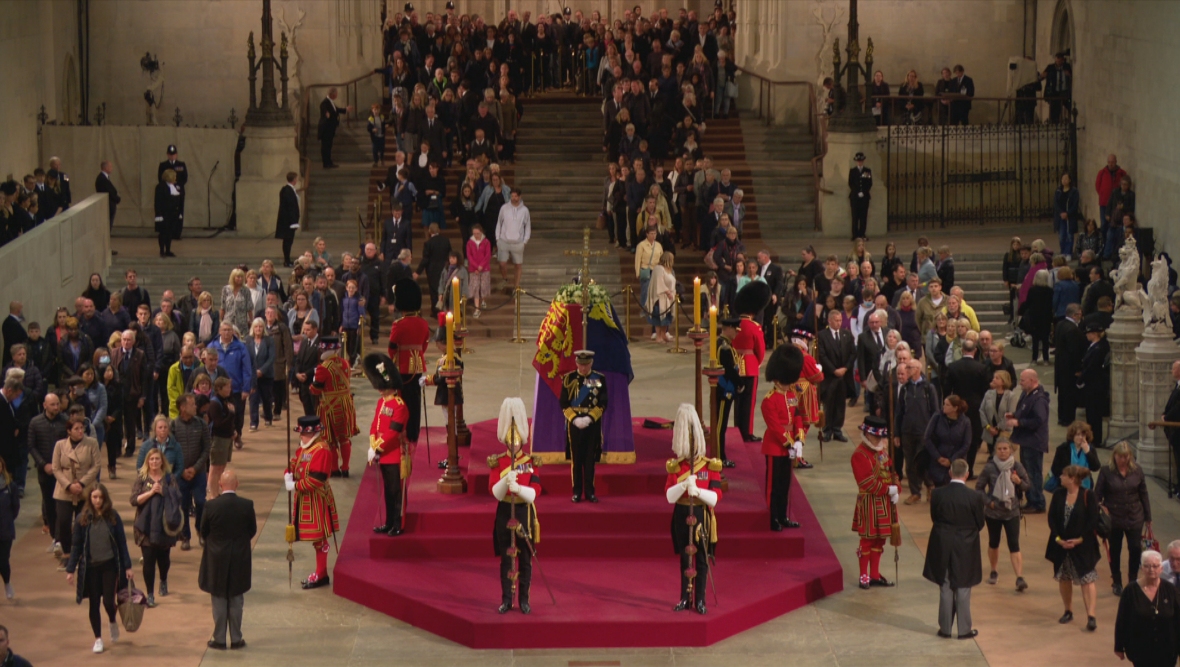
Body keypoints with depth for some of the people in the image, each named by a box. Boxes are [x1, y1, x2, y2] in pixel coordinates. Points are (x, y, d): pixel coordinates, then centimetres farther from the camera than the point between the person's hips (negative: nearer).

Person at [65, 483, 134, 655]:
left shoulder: (113, 517, -3)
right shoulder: (82, 519, -4)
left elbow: (122, 543, 1)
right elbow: (76, 546, 1)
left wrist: (128, 566, 0)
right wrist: (71, 569, -2)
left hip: (110, 565, 0)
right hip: (90, 567, 1)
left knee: (108, 601, -7)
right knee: (94, 603, 6)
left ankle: (112, 622, 27)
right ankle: (98, 639, 19)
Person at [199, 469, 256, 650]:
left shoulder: (211, 506, -14)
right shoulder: (247, 505, -11)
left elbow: (203, 532, -3)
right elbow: (253, 530, 0)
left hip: (217, 560, -1)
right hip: (240, 559, 1)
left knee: (219, 601, 8)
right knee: (236, 601, 11)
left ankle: (219, 639, 12)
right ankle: (236, 639, 15)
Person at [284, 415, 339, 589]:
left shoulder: (321, 450, -20)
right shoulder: (304, 448, 11)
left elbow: (316, 479, -24)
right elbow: (294, 463, 15)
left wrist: (295, 486, -19)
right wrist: (288, 475, -7)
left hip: (316, 500, -10)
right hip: (305, 498, 10)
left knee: (319, 538, -1)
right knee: (315, 537, 16)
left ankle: (321, 576, 6)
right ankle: (320, 573, 25)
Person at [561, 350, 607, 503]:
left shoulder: (600, 379, 1)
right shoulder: (569, 379, 0)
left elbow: (603, 404, -1)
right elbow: (564, 403, 0)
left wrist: (589, 418, -13)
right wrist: (574, 418, -13)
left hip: (593, 424, 0)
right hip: (574, 424, 0)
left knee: (590, 459, 4)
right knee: (576, 459, 3)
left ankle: (590, 491, 11)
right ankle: (577, 492, 9)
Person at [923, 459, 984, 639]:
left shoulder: (937, 494, -11)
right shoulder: (975, 497, -15)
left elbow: (934, 518, 0)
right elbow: (980, 524, -5)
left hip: (942, 548, 1)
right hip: (966, 549, -1)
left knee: (945, 589, 12)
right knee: (963, 589, 8)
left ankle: (945, 628, 17)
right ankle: (964, 629, 13)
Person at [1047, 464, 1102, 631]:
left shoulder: (1088, 496, -11)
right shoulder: (1058, 494, 1)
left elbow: (1092, 522, -11)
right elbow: (1052, 518, 0)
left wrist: (1079, 539, -17)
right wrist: (1058, 538, -11)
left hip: (1082, 545, -5)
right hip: (1061, 543, 5)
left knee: (1088, 579, -8)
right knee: (1064, 578, 14)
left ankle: (1091, 616, -13)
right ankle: (1068, 611, 30)